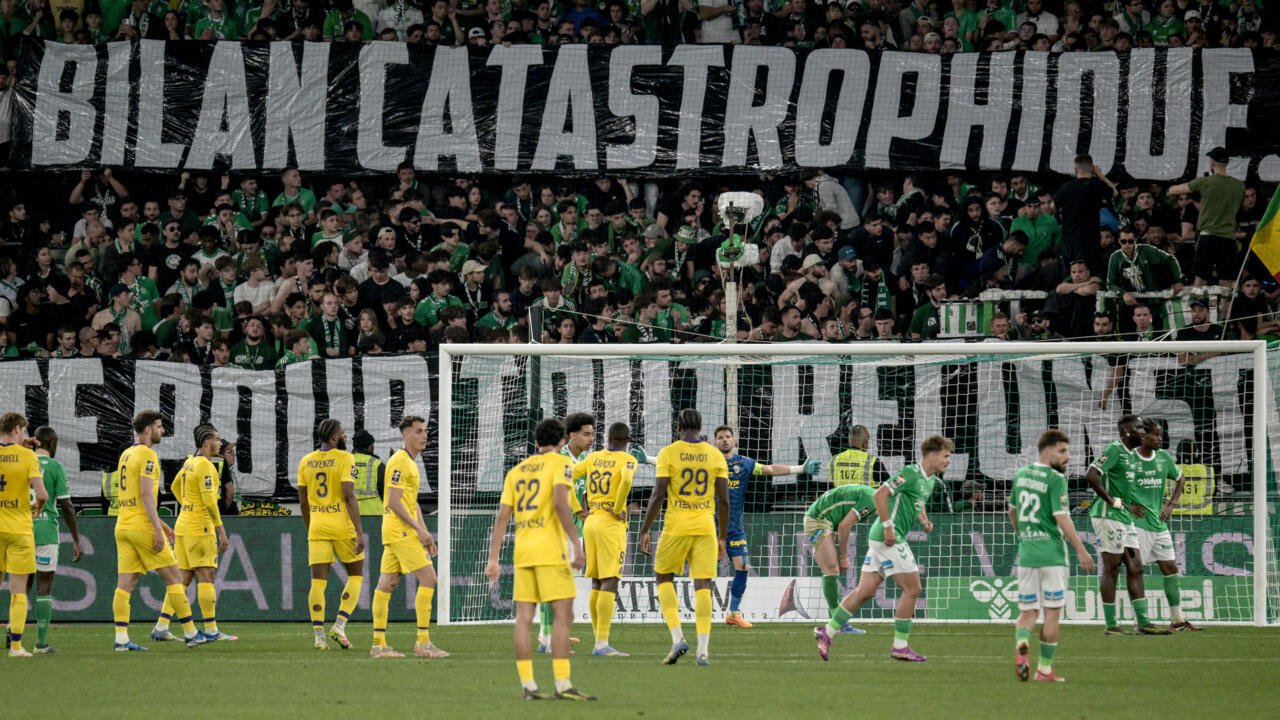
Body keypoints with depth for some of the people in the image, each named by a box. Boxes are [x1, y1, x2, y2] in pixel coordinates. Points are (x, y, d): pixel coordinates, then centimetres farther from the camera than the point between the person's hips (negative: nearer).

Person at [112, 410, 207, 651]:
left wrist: (158, 523, 27)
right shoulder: (147, 455, -11)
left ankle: (121, 639, -4)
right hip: (143, 526, -8)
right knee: (174, 577, 1)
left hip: (123, 527, 8)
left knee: (125, 583, 2)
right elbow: (146, 495, -19)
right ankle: (190, 633, 4)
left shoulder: (126, 455, 17)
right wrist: (157, 528, -20)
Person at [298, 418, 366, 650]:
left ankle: (319, 635, -2)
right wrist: (359, 531, -14)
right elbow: (349, 497, -15)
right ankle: (340, 625, -4)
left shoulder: (306, 461, 9)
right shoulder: (344, 458, -8)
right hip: (342, 525, -4)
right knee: (355, 576, 10)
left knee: (318, 581, 3)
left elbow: (302, 502, 12)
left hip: (317, 526, 4)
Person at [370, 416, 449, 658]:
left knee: (387, 583, 9)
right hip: (401, 530, -10)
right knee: (427, 578, -11)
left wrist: (425, 533, 19)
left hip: (398, 531, 10)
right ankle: (423, 642, -11)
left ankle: (379, 643, 10)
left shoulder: (411, 462, 19)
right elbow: (394, 502, -18)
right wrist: (418, 529, -17)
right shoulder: (399, 461, -13)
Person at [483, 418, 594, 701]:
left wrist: (493, 559, 13)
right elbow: (560, 503, -15)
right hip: (550, 550, -6)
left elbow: (502, 516, 12)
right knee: (563, 615, -5)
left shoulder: (516, 471, 16)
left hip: (522, 551, 6)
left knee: (524, 617, 5)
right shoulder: (560, 463, 0)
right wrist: (576, 544, -15)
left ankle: (527, 685, 3)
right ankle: (562, 686, -12)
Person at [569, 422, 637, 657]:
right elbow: (627, 480, -26)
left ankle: (599, 641, 16)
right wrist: (618, 509, -14)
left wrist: (578, 509, 13)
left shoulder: (593, 458, 10)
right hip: (611, 523, -6)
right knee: (610, 582, -8)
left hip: (590, 521, 6)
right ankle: (602, 644, -15)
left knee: (596, 583, 12)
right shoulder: (627, 460, -6)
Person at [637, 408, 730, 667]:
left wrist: (644, 530, 0)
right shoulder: (715, 456, 5)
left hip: (676, 527, -2)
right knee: (703, 586, 3)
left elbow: (658, 495, -8)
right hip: (706, 528, 2)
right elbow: (724, 501, 5)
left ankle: (677, 638, 0)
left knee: (663, 577, 16)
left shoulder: (668, 453, -3)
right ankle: (702, 651, -3)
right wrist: (722, 537, 14)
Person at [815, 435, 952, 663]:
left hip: (880, 539, 10)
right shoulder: (910, 474, -14)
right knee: (912, 589, -4)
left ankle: (828, 631, 10)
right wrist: (888, 527, -22)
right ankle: (900, 646, 3)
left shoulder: (930, 481, 15)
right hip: (890, 539, -10)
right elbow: (881, 494, -20)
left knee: (865, 591, 8)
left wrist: (925, 520, 13)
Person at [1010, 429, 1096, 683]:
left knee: (1028, 612, 7)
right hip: (1051, 553, -6)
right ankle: (1044, 669, 7)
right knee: (1052, 613, 5)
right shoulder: (1055, 479, -11)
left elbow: (1012, 511, 22)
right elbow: (1062, 518, -18)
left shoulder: (1021, 474, 10)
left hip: (1026, 553, 6)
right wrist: (1081, 551, -14)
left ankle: (1021, 645, -23)